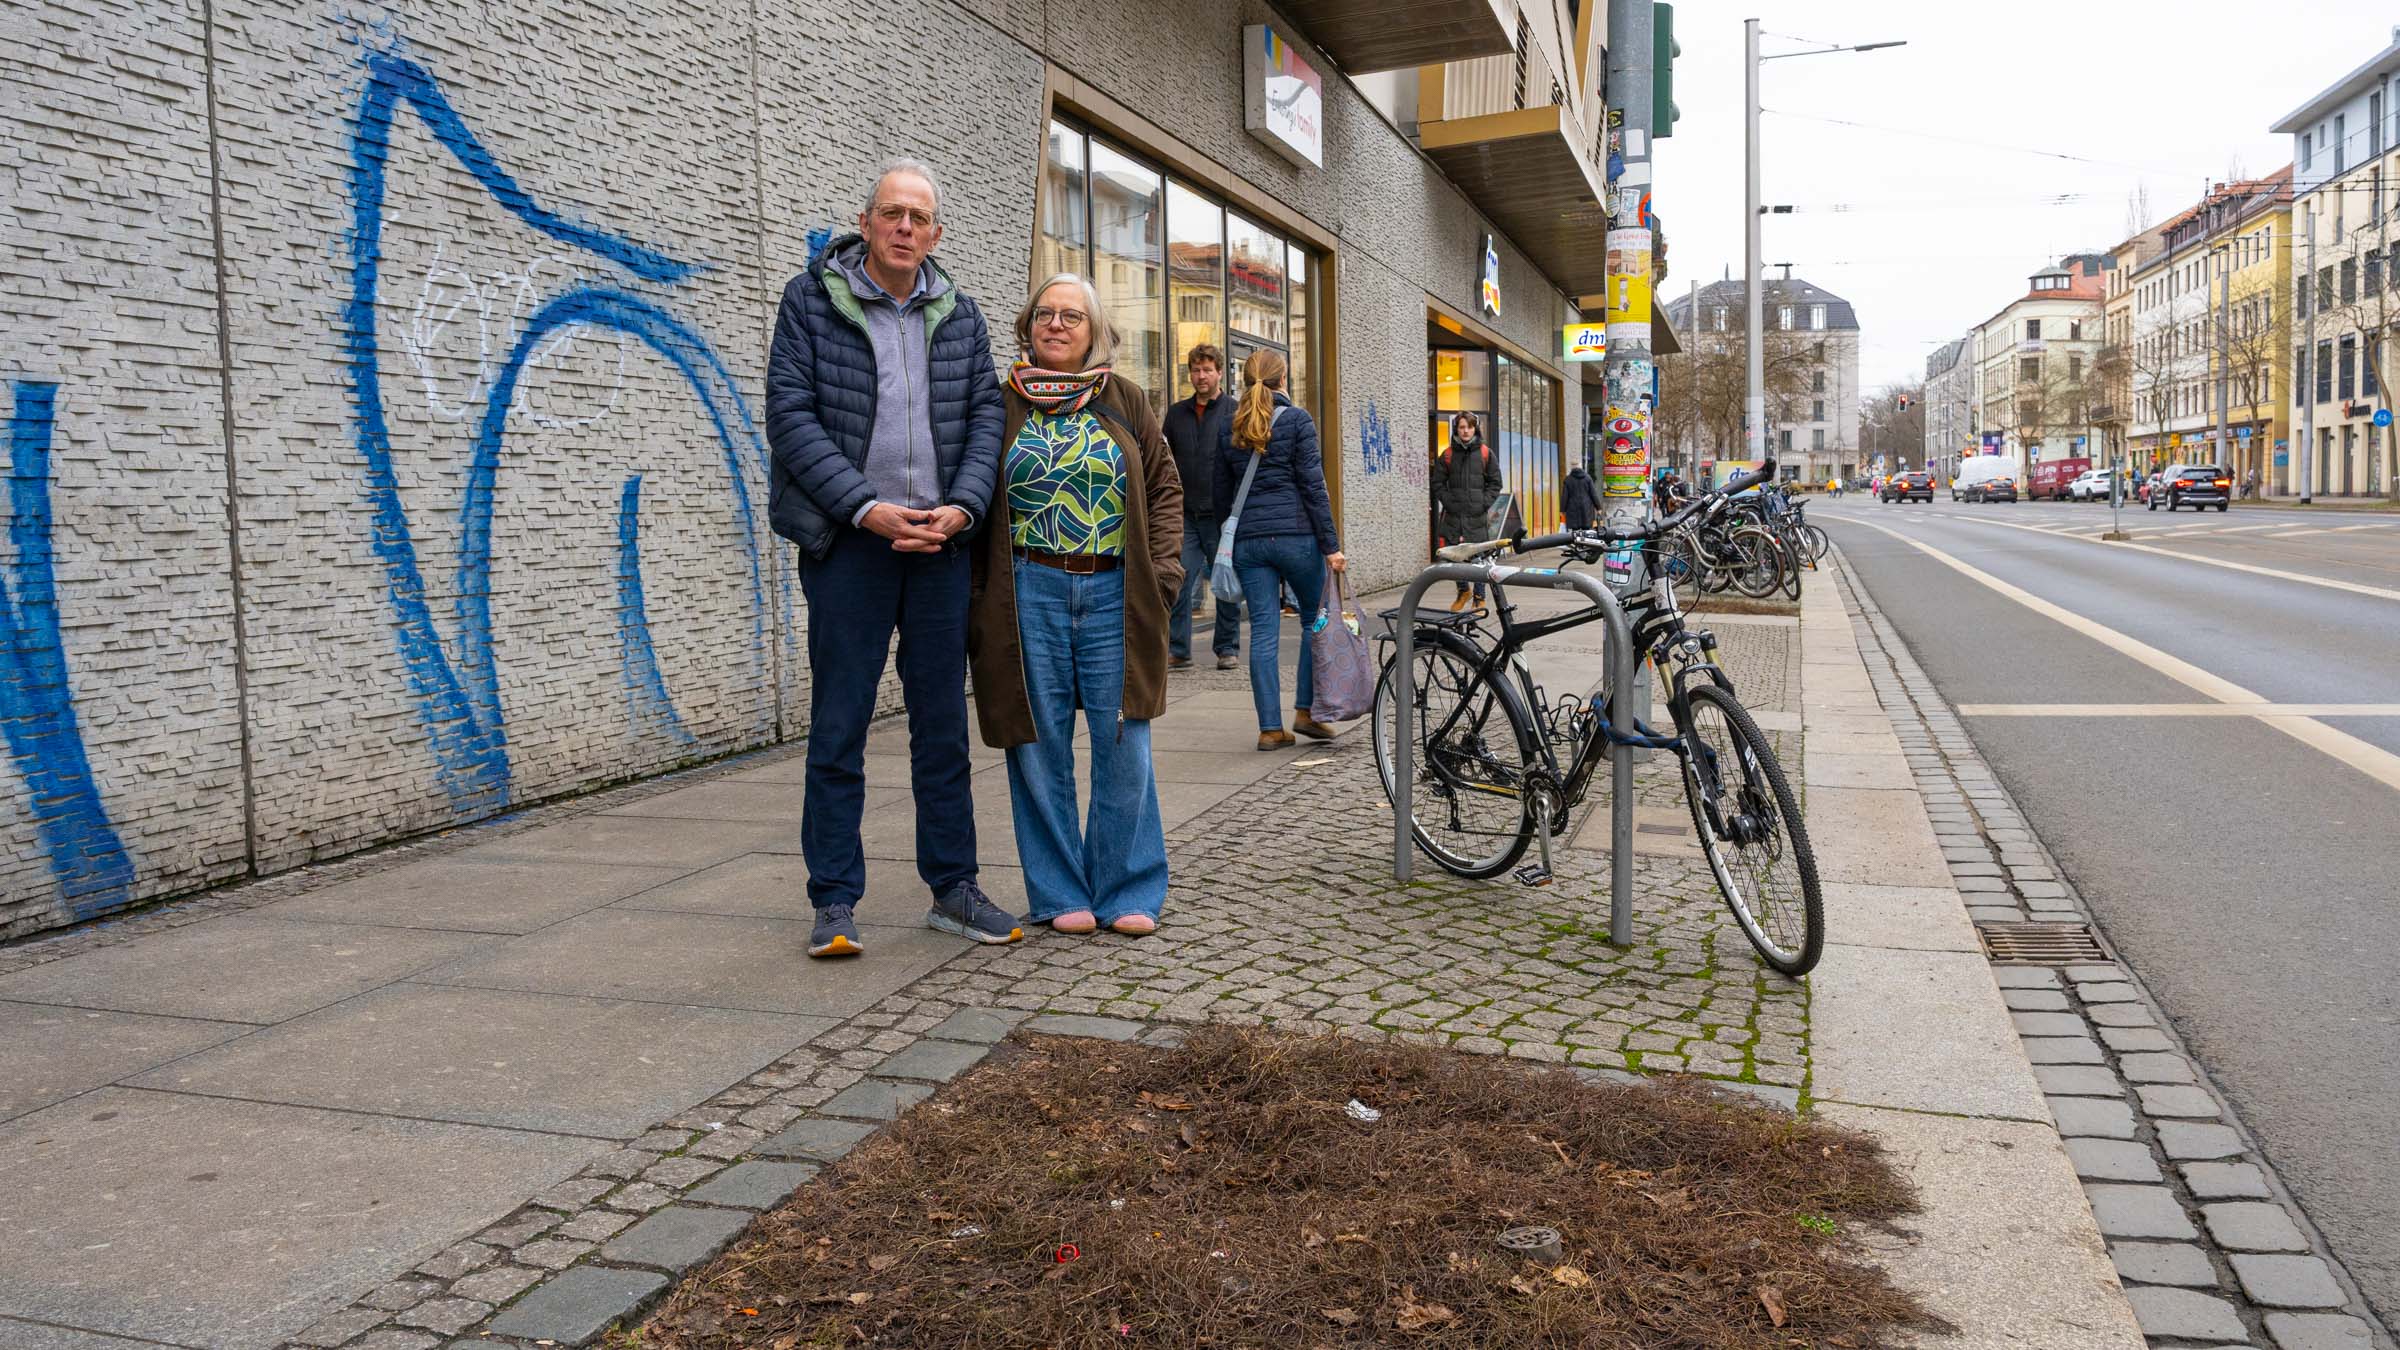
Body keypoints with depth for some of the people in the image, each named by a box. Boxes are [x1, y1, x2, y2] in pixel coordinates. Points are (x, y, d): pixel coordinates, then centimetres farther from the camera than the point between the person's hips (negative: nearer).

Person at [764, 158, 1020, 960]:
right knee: (838, 727, 1)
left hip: (940, 539, 4)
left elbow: (985, 414, 7)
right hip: (848, 541, -3)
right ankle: (834, 902, 10)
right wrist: (867, 508, -16)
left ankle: (953, 888, 20)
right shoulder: (810, 299, 0)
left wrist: (960, 507, -10)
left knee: (943, 723, 10)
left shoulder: (958, 315, 11)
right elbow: (790, 416, -7)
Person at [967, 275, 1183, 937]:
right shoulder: (1002, 404, 6)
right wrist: (977, 596, -3)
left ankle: (1126, 890, 14)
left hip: (1114, 592, 1)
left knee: (1123, 744, 0)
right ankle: (1061, 894, 16)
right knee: (1041, 746, 3)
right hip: (1029, 592, -1)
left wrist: (1162, 571, 0)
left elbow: (1165, 486, 13)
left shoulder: (1125, 401, 11)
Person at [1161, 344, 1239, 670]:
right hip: (1185, 514, 3)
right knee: (1179, 583, -4)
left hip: (1223, 515, -2)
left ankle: (1227, 648, 15)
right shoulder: (1176, 412, 12)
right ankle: (1177, 650, 3)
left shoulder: (1235, 412, 1)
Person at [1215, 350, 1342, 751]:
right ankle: (1305, 711, 9)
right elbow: (1313, 486, -7)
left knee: (1263, 631, 3)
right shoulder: (1297, 420, -3)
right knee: (1315, 620, 13)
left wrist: (1228, 542, 22)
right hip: (1296, 534, -4)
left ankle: (1270, 728, 3)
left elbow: (1222, 491, 13)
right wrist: (1330, 545, -6)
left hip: (1248, 539, 4)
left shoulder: (1228, 428, 10)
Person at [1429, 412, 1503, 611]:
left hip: (1477, 515, -1)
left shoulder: (1485, 453, 5)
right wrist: (1448, 501, -2)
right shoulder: (1448, 454, 7)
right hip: (1453, 515, 1)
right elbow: (1437, 482, 10)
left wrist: (1484, 503, -4)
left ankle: (1479, 598, 9)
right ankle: (1462, 591, 25)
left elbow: (1495, 483, 8)